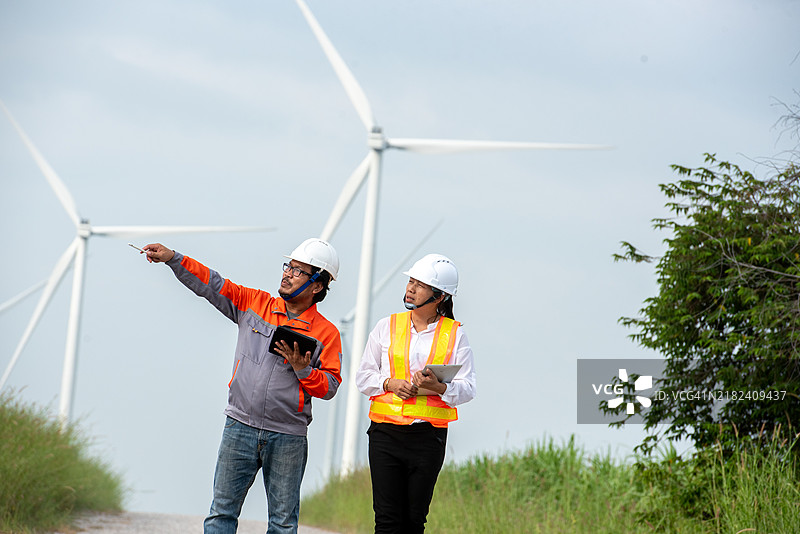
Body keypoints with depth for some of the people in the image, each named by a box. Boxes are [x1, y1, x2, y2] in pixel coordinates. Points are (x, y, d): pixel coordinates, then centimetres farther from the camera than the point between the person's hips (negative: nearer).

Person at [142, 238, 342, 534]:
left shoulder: (326, 333, 1)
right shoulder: (254, 303, 8)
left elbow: (330, 386, -1)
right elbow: (212, 285, 5)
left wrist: (302, 369, -17)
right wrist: (173, 258, -4)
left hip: (287, 438, -2)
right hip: (240, 427, 2)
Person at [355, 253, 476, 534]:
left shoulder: (455, 334, 5)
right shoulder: (387, 326, 8)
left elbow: (467, 388, -2)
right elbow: (364, 377, 9)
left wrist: (438, 387, -21)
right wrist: (390, 383, -10)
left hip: (429, 435, 0)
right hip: (386, 433, 1)